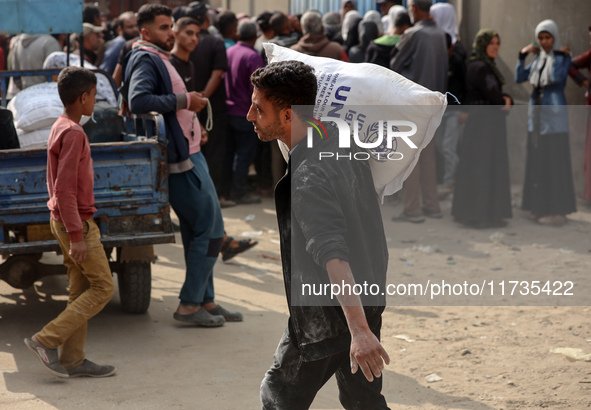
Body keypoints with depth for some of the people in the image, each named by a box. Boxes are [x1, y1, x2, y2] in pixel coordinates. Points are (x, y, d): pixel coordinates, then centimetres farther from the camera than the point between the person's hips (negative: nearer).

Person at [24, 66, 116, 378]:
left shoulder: (60, 128, 11)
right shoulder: (74, 134, -19)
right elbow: (65, 189, -24)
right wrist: (76, 235, -23)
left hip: (65, 220, 9)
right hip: (76, 222, -9)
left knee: (81, 289, 11)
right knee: (103, 287, -5)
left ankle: (72, 359, 12)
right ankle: (46, 341, -6)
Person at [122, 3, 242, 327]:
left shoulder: (159, 59, 20)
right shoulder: (145, 60, -13)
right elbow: (138, 100, -30)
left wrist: (190, 116, 18)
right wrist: (183, 101, -22)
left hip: (187, 153, 11)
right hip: (180, 159, -11)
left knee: (196, 230, 14)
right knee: (210, 228, -8)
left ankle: (205, 301, 21)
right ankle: (189, 304, -3)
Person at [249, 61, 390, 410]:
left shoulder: (308, 179, -27)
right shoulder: (342, 139, -1)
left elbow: (334, 257, -36)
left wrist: (359, 329, -41)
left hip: (326, 319, -8)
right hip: (367, 302, 8)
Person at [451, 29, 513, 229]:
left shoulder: (488, 66, 16)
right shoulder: (479, 68, -16)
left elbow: (498, 93, 13)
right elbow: (493, 95, -21)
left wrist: (506, 100, -8)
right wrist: (504, 102, -1)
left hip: (490, 123, 10)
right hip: (484, 122, -10)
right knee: (484, 167, -6)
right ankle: (481, 214, -1)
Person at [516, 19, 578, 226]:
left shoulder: (562, 57, -5)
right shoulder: (538, 60, 14)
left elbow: (557, 76, -23)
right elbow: (519, 78, 8)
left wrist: (558, 54, -14)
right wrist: (522, 55, 0)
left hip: (554, 115, -7)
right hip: (536, 115, 7)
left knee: (555, 161, -7)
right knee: (537, 161, 8)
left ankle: (558, 211, -4)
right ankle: (541, 207, 15)